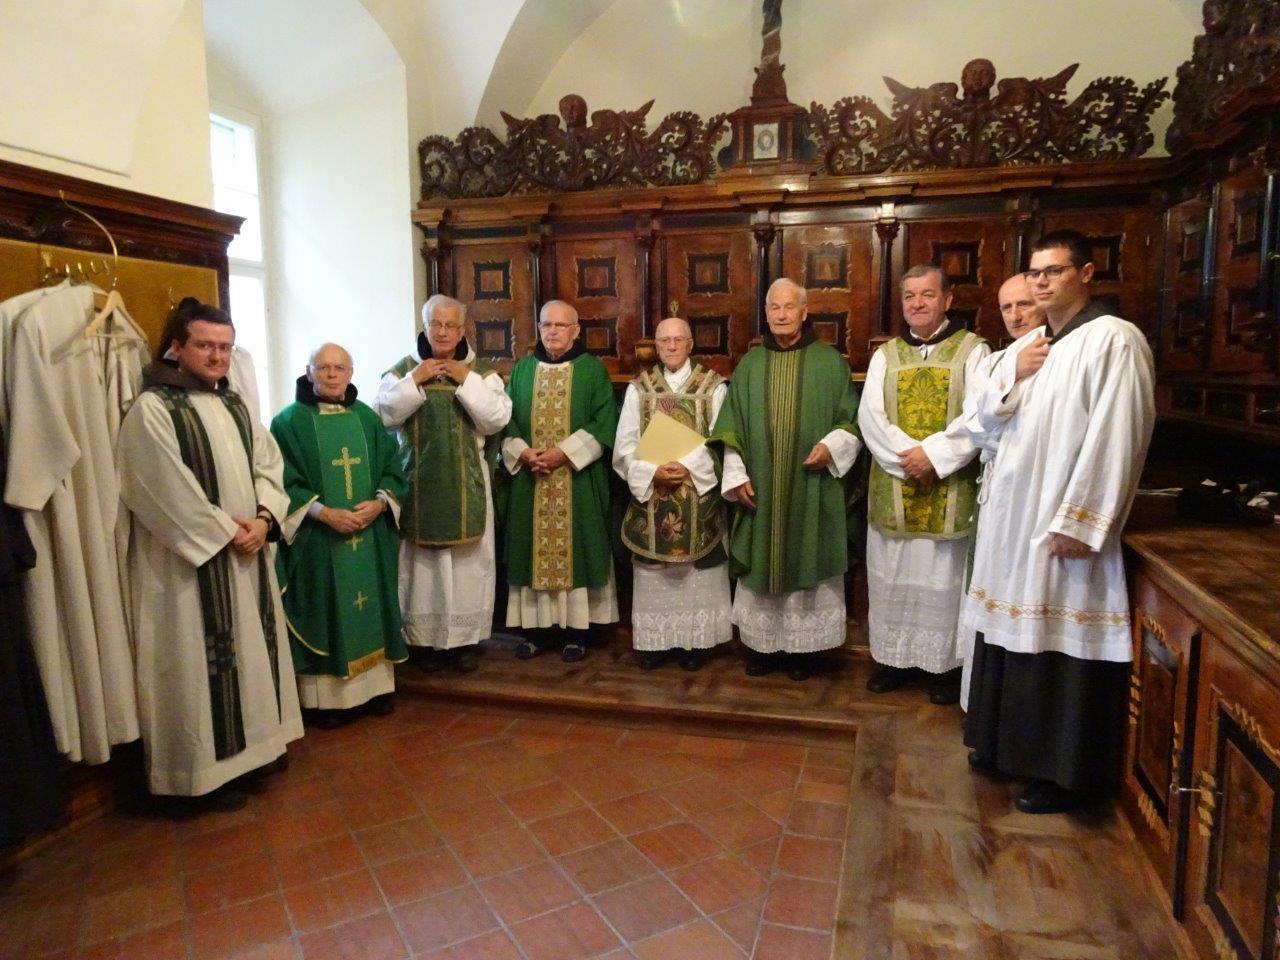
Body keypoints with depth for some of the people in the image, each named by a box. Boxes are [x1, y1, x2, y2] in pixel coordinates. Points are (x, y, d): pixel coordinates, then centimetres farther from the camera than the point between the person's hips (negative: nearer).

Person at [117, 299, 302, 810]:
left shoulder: (234, 405, 11)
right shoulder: (152, 409, -11)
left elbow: (269, 465, 7)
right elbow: (167, 490, -17)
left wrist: (263, 519, -9)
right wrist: (224, 533, -15)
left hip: (247, 551, 7)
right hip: (192, 558, -7)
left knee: (252, 648, 15)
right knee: (201, 657, 1)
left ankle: (252, 743, 31)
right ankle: (209, 765, 15)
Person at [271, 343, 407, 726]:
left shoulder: (368, 418, 9)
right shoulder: (289, 421, -3)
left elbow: (393, 470, 7)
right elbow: (282, 483, -8)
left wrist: (379, 503, -11)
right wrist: (324, 513, -19)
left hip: (370, 535, 4)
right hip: (316, 539, -4)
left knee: (371, 608, 10)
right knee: (325, 614, 2)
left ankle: (377, 685, 21)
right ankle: (325, 695, 12)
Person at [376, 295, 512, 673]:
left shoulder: (481, 371, 5)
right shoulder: (403, 369, 6)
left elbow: (497, 419, -7)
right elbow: (383, 414, -6)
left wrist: (466, 380, -12)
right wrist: (415, 380, -12)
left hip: (467, 483, 0)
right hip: (418, 483, 0)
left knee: (468, 560, 4)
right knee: (422, 560, 3)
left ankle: (466, 638, 16)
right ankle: (426, 638, 15)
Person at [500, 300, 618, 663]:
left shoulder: (593, 369, 2)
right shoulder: (522, 369, 11)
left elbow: (604, 423, -7)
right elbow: (505, 421, 9)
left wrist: (563, 453, -16)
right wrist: (524, 453, -10)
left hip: (579, 479, -3)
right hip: (529, 478, 3)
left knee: (576, 548, 0)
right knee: (535, 548, 5)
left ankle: (578, 630, 9)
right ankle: (538, 627, 15)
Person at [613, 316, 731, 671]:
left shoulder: (714, 386, 2)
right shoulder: (638, 388, 6)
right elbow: (625, 444, 0)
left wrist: (688, 467, -18)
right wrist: (652, 470, -16)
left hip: (699, 494, -1)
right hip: (650, 491, 1)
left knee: (697, 570, 3)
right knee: (653, 571, 5)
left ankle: (695, 640, 16)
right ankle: (654, 640, 17)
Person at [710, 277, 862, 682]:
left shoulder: (830, 361, 1)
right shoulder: (750, 364, 8)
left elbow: (853, 420, 2)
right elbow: (730, 428, 7)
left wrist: (832, 444, -16)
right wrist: (736, 475, -2)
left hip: (811, 487, -2)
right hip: (759, 488, 2)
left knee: (808, 562, 3)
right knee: (762, 563, 7)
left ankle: (803, 647, 16)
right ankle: (762, 645, 19)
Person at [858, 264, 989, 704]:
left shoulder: (973, 350, 1)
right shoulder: (885, 355, 9)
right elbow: (869, 416, -3)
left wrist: (934, 454, -19)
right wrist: (909, 456, -16)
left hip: (949, 490, -3)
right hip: (892, 489, 3)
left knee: (944, 577, 5)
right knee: (891, 575, 9)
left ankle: (945, 662, 20)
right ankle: (894, 657, 23)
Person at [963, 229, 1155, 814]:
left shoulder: (1114, 339, -9)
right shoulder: (1024, 347, 15)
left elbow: (1116, 438, -16)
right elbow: (988, 424, 14)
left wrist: (1077, 520, -20)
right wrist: (1013, 378, -4)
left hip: (1062, 521, -8)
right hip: (1011, 516, 8)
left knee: (1061, 640, 0)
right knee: (1012, 629, 15)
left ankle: (1063, 772, 15)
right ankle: (1009, 745, 30)